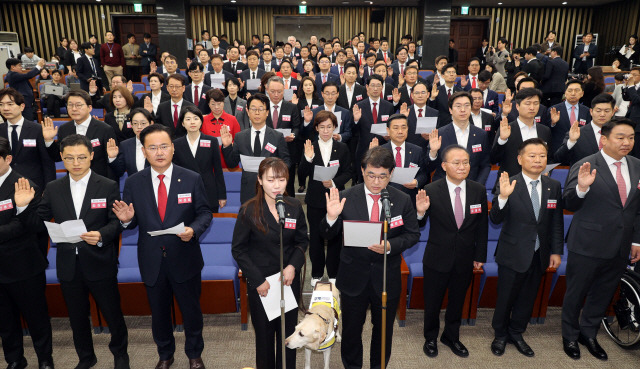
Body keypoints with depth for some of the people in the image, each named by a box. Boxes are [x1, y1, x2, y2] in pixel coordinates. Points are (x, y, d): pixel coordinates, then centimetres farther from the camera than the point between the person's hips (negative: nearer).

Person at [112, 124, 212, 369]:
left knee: (191, 310, 16)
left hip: (185, 259, -1)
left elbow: (204, 212, -3)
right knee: (159, 312, 21)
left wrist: (194, 229, -23)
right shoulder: (133, 183, -4)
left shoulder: (192, 179, -8)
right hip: (152, 263, 2)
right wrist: (126, 219, -22)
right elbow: (133, 223, 1)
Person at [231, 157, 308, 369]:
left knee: (288, 331, 14)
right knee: (264, 333, 13)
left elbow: (302, 241, 4)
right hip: (261, 283, -2)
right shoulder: (248, 211, -12)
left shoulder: (295, 206, -5)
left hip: (289, 280, 2)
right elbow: (238, 250, -7)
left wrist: (293, 266, -12)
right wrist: (258, 280, -12)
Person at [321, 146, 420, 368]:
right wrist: (332, 217, -30)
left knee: (384, 330, 21)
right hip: (353, 277, 0)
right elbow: (327, 235, -8)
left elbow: (413, 235, -2)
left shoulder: (403, 201, -8)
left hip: (387, 279, 1)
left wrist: (390, 246, -21)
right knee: (351, 329, 18)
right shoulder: (345, 198, -11)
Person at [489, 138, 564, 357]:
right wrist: (503, 197, -36)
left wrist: (556, 251, 4)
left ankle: (516, 334, 40)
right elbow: (495, 219, -20)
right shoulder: (509, 185, -15)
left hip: (539, 255, 4)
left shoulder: (554, 186, 0)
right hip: (513, 254, -4)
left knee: (527, 299, 19)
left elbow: (557, 222, 6)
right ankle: (500, 335, 34)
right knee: (505, 298, 11)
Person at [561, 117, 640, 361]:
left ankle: (588, 334, 40)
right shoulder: (584, 166, -13)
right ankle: (570, 336, 33)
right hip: (587, 246, -5)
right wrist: (582, 187, -33)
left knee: (603, 294, 19)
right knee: (576, 294, 11)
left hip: (620, 248, 5)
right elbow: (569, 205, -13)